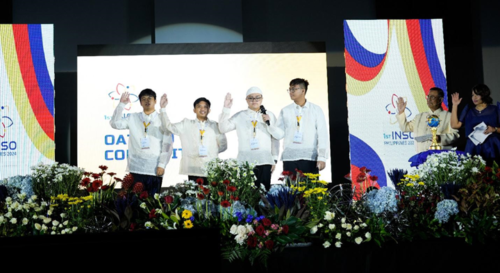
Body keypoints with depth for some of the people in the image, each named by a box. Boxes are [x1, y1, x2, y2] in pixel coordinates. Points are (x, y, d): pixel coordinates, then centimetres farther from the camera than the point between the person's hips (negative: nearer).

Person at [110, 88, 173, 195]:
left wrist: (162, 165, -6)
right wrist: (122, 104, -4)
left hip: (155, 170, -1)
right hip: (136, 169, 1)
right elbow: (115, 124, 2)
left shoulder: (162, 120, 6)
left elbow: (167, 145, 2)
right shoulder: (133, 118, 12)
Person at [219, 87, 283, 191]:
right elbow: (223, 128, 1)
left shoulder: (269, 115, 11)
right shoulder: (239, 116, 9)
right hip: (245, 162, 0)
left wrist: (269, 123, -6)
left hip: (265, 162, 1)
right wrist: (226, 109, -5)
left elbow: (279, 136, 8)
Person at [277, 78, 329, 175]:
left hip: (311, 157, -1)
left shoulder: (316, 110, 6)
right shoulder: (285, 111, 12)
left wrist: (322, 157, -7)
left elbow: (323, 135, 1)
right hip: (289, 159, 1)